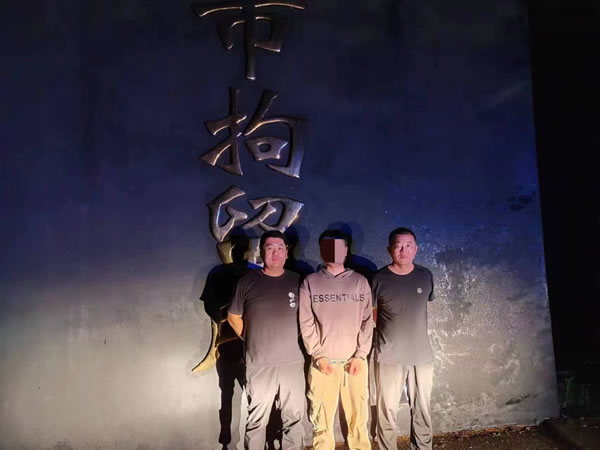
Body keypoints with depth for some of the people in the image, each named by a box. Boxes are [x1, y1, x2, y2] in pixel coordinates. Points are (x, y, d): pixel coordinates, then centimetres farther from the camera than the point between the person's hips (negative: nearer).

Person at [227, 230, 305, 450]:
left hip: (293, 362, 2)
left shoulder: (297, 281, 2)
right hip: (259, 364, -2)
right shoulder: (248, 282, -2)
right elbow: (233, 316, 6)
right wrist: (251, 339, 3)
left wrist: (298, 341, 3)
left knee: (294, 417, 15)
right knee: (257, 418, 9)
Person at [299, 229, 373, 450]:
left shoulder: (360, 281, 8)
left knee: (359, 415, 7)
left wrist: (360, 356, -5)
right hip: (323, 362, -1)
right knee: (322, 418, 5)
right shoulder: (310, 282, 3)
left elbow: (367, 322, 4)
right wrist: (318, 355, -8)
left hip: (355, 361, 1)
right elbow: (306, 324, 0)